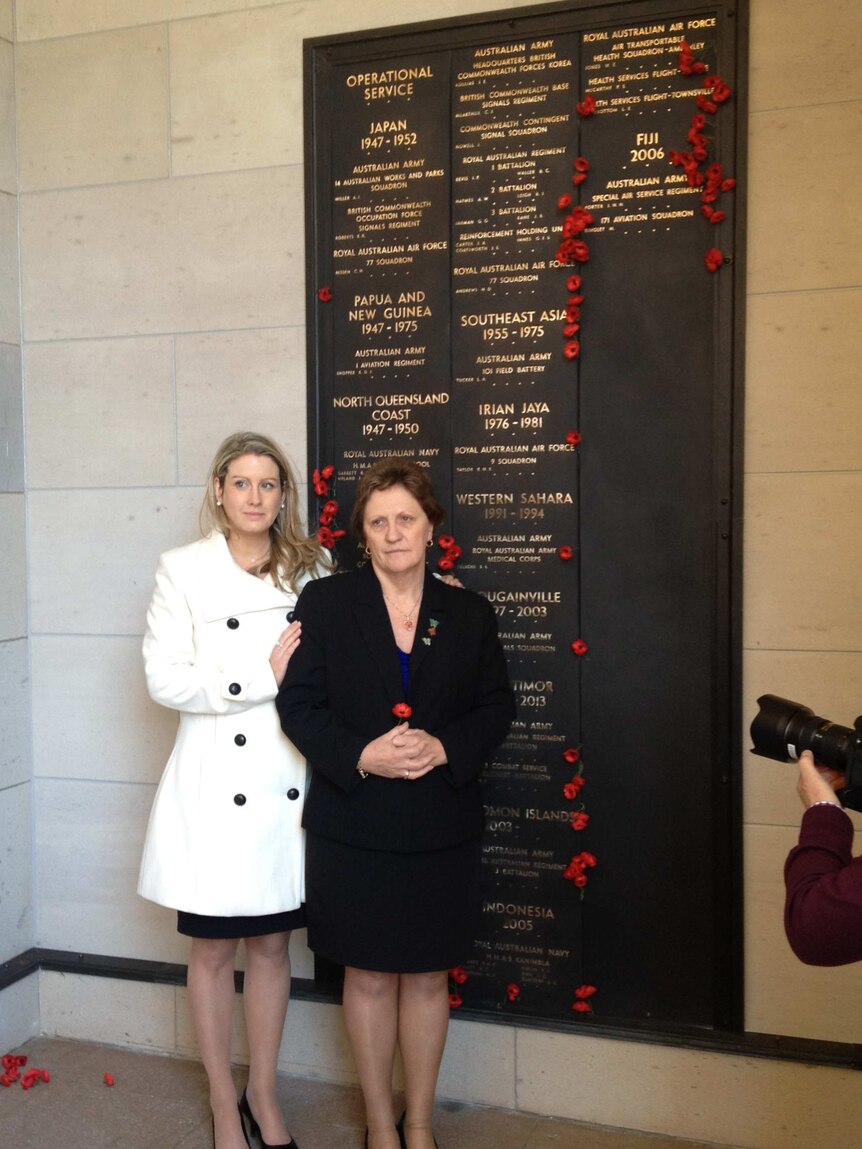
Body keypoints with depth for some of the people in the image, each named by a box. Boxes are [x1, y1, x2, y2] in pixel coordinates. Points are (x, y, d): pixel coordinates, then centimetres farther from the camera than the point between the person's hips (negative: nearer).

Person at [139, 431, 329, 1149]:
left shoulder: (311, 570, 6)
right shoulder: (184, 569, -2)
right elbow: (165, 679, -10)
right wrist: (265, 673, -16)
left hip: (287, 785, 2)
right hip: (215, 787, -2)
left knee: (272, 944, 15)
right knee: (213, 951, 11)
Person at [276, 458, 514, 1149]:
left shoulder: (469, 613, 3)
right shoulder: (324, 603, -1)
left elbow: (496, 708, 4)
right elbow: (299, 703, -5)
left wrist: (444, 748, -14)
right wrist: (361, 755, -19)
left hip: (442, 827, 2)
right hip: (353, 827, -1)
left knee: (428, 976, 13)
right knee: (369, 977, 11)